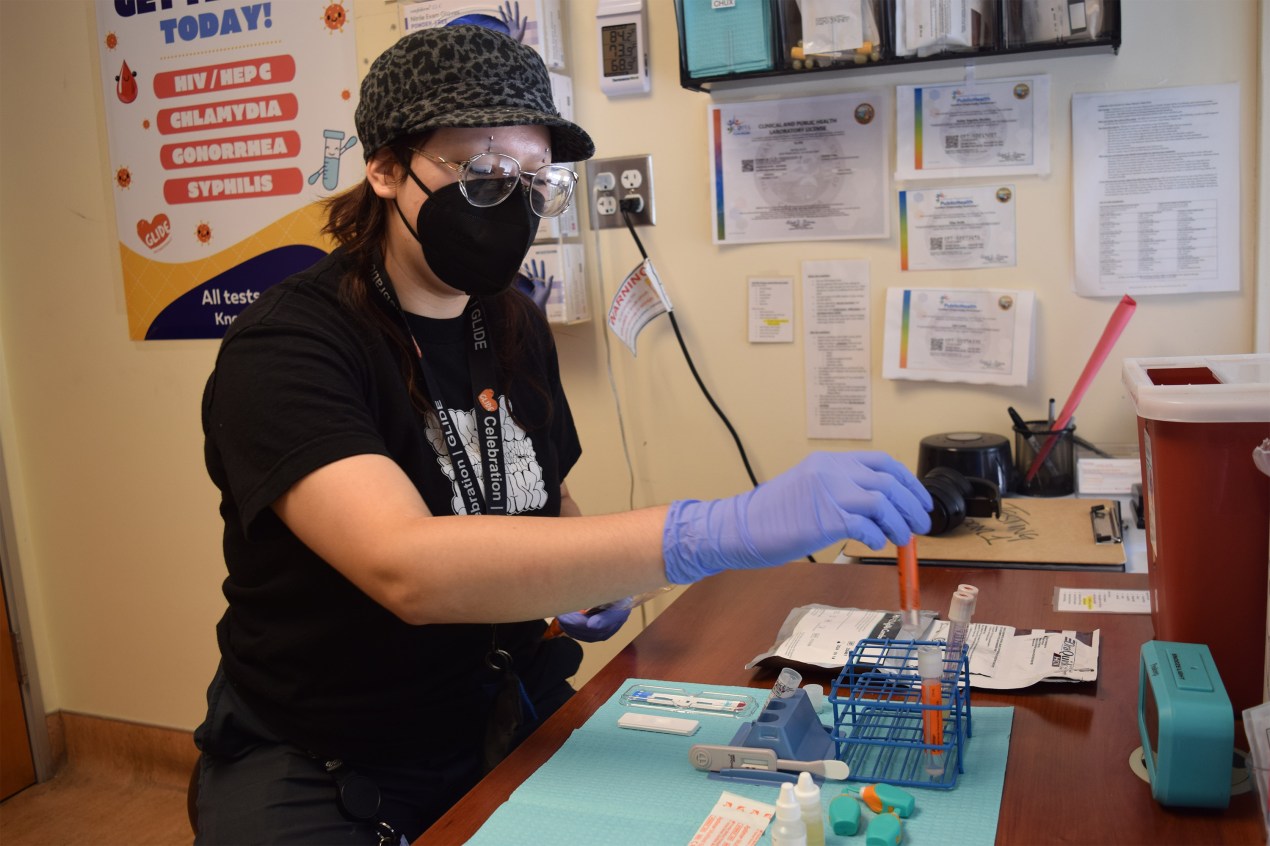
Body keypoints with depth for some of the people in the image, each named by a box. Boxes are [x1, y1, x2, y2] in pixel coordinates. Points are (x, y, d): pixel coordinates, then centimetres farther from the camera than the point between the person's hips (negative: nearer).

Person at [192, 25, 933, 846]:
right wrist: (720, 531, -42)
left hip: (510, 723, 5)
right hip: (322, 771, -5)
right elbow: (404, 568, -35)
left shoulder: (517, 324, 3)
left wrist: (600, 575, -5)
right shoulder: (285, 350, -19)